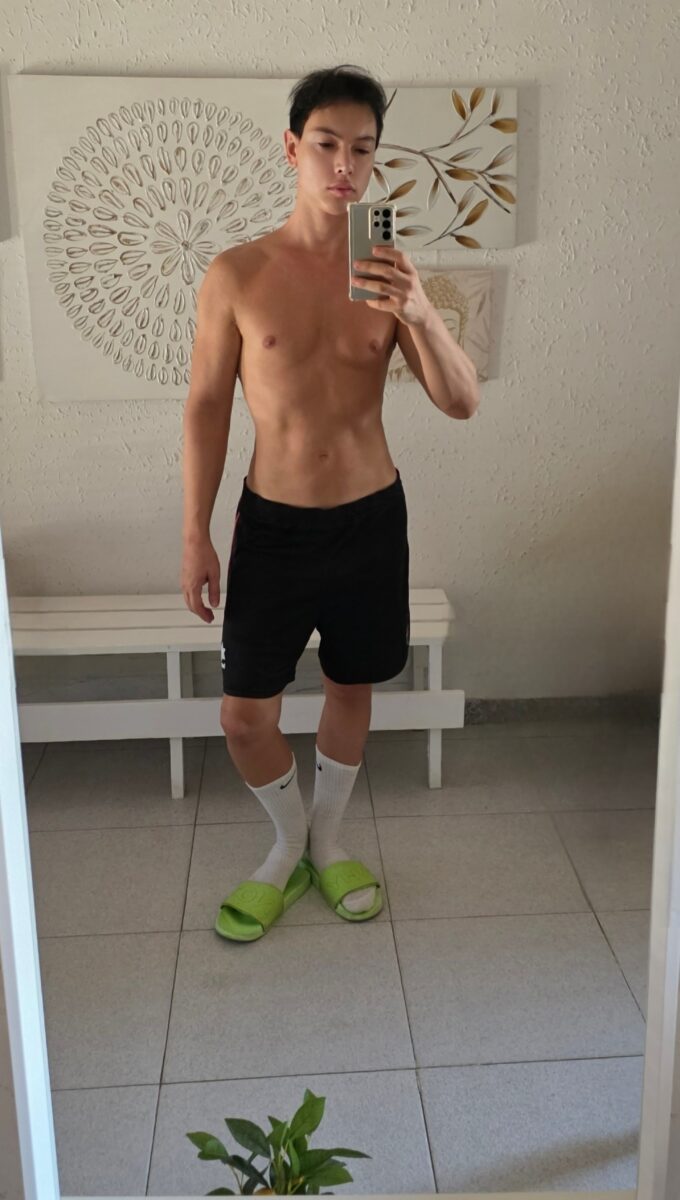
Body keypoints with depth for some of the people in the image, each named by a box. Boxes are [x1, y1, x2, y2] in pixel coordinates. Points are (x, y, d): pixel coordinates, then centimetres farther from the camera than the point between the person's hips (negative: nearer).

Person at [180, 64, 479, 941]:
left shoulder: (390, 275, -3)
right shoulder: (236, 275, -8)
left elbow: (462, 403, -9)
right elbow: (206, 407, -2)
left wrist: (421, 314, -28)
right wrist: (195, 536, -3)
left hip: (370, 517, 2)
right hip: (273, 523, -1)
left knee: (351, 690, 15)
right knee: (245, 716, 3)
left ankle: (327, 840, 40)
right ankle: (288, 846, 32)